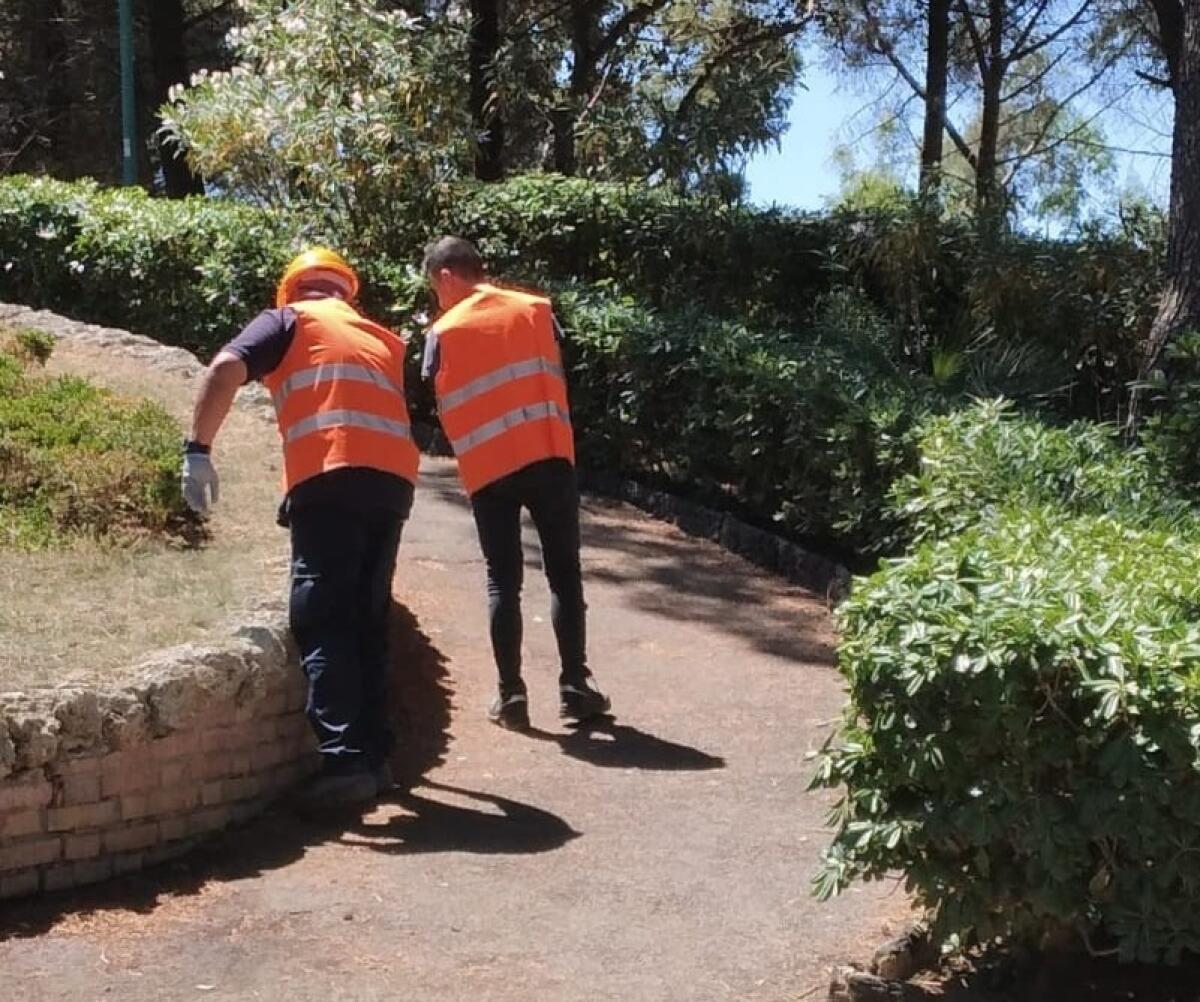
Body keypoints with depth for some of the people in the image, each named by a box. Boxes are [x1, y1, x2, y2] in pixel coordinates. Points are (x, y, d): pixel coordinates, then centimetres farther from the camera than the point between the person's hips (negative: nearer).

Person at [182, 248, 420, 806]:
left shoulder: (290, 319, 16)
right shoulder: (383, 340, 31)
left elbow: (227, 368, 0)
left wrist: (197, 449, 0)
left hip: (329, 477, -5)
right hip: (393, 479, 5)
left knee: (322, 622, -6)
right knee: (368, 620, 13)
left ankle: (344, 760, -15)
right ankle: (374, 754, 13)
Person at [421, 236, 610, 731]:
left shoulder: (444, 332, 1)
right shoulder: (536, 309, 8)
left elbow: (438, 404, 3)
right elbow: (557, 374, 13)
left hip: (488, 469, -1)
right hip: (550, 456, 1)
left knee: (503, 581, 6)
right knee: (564, 573, 8)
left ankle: (511, 695, 4)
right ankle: (575, 686, 8)